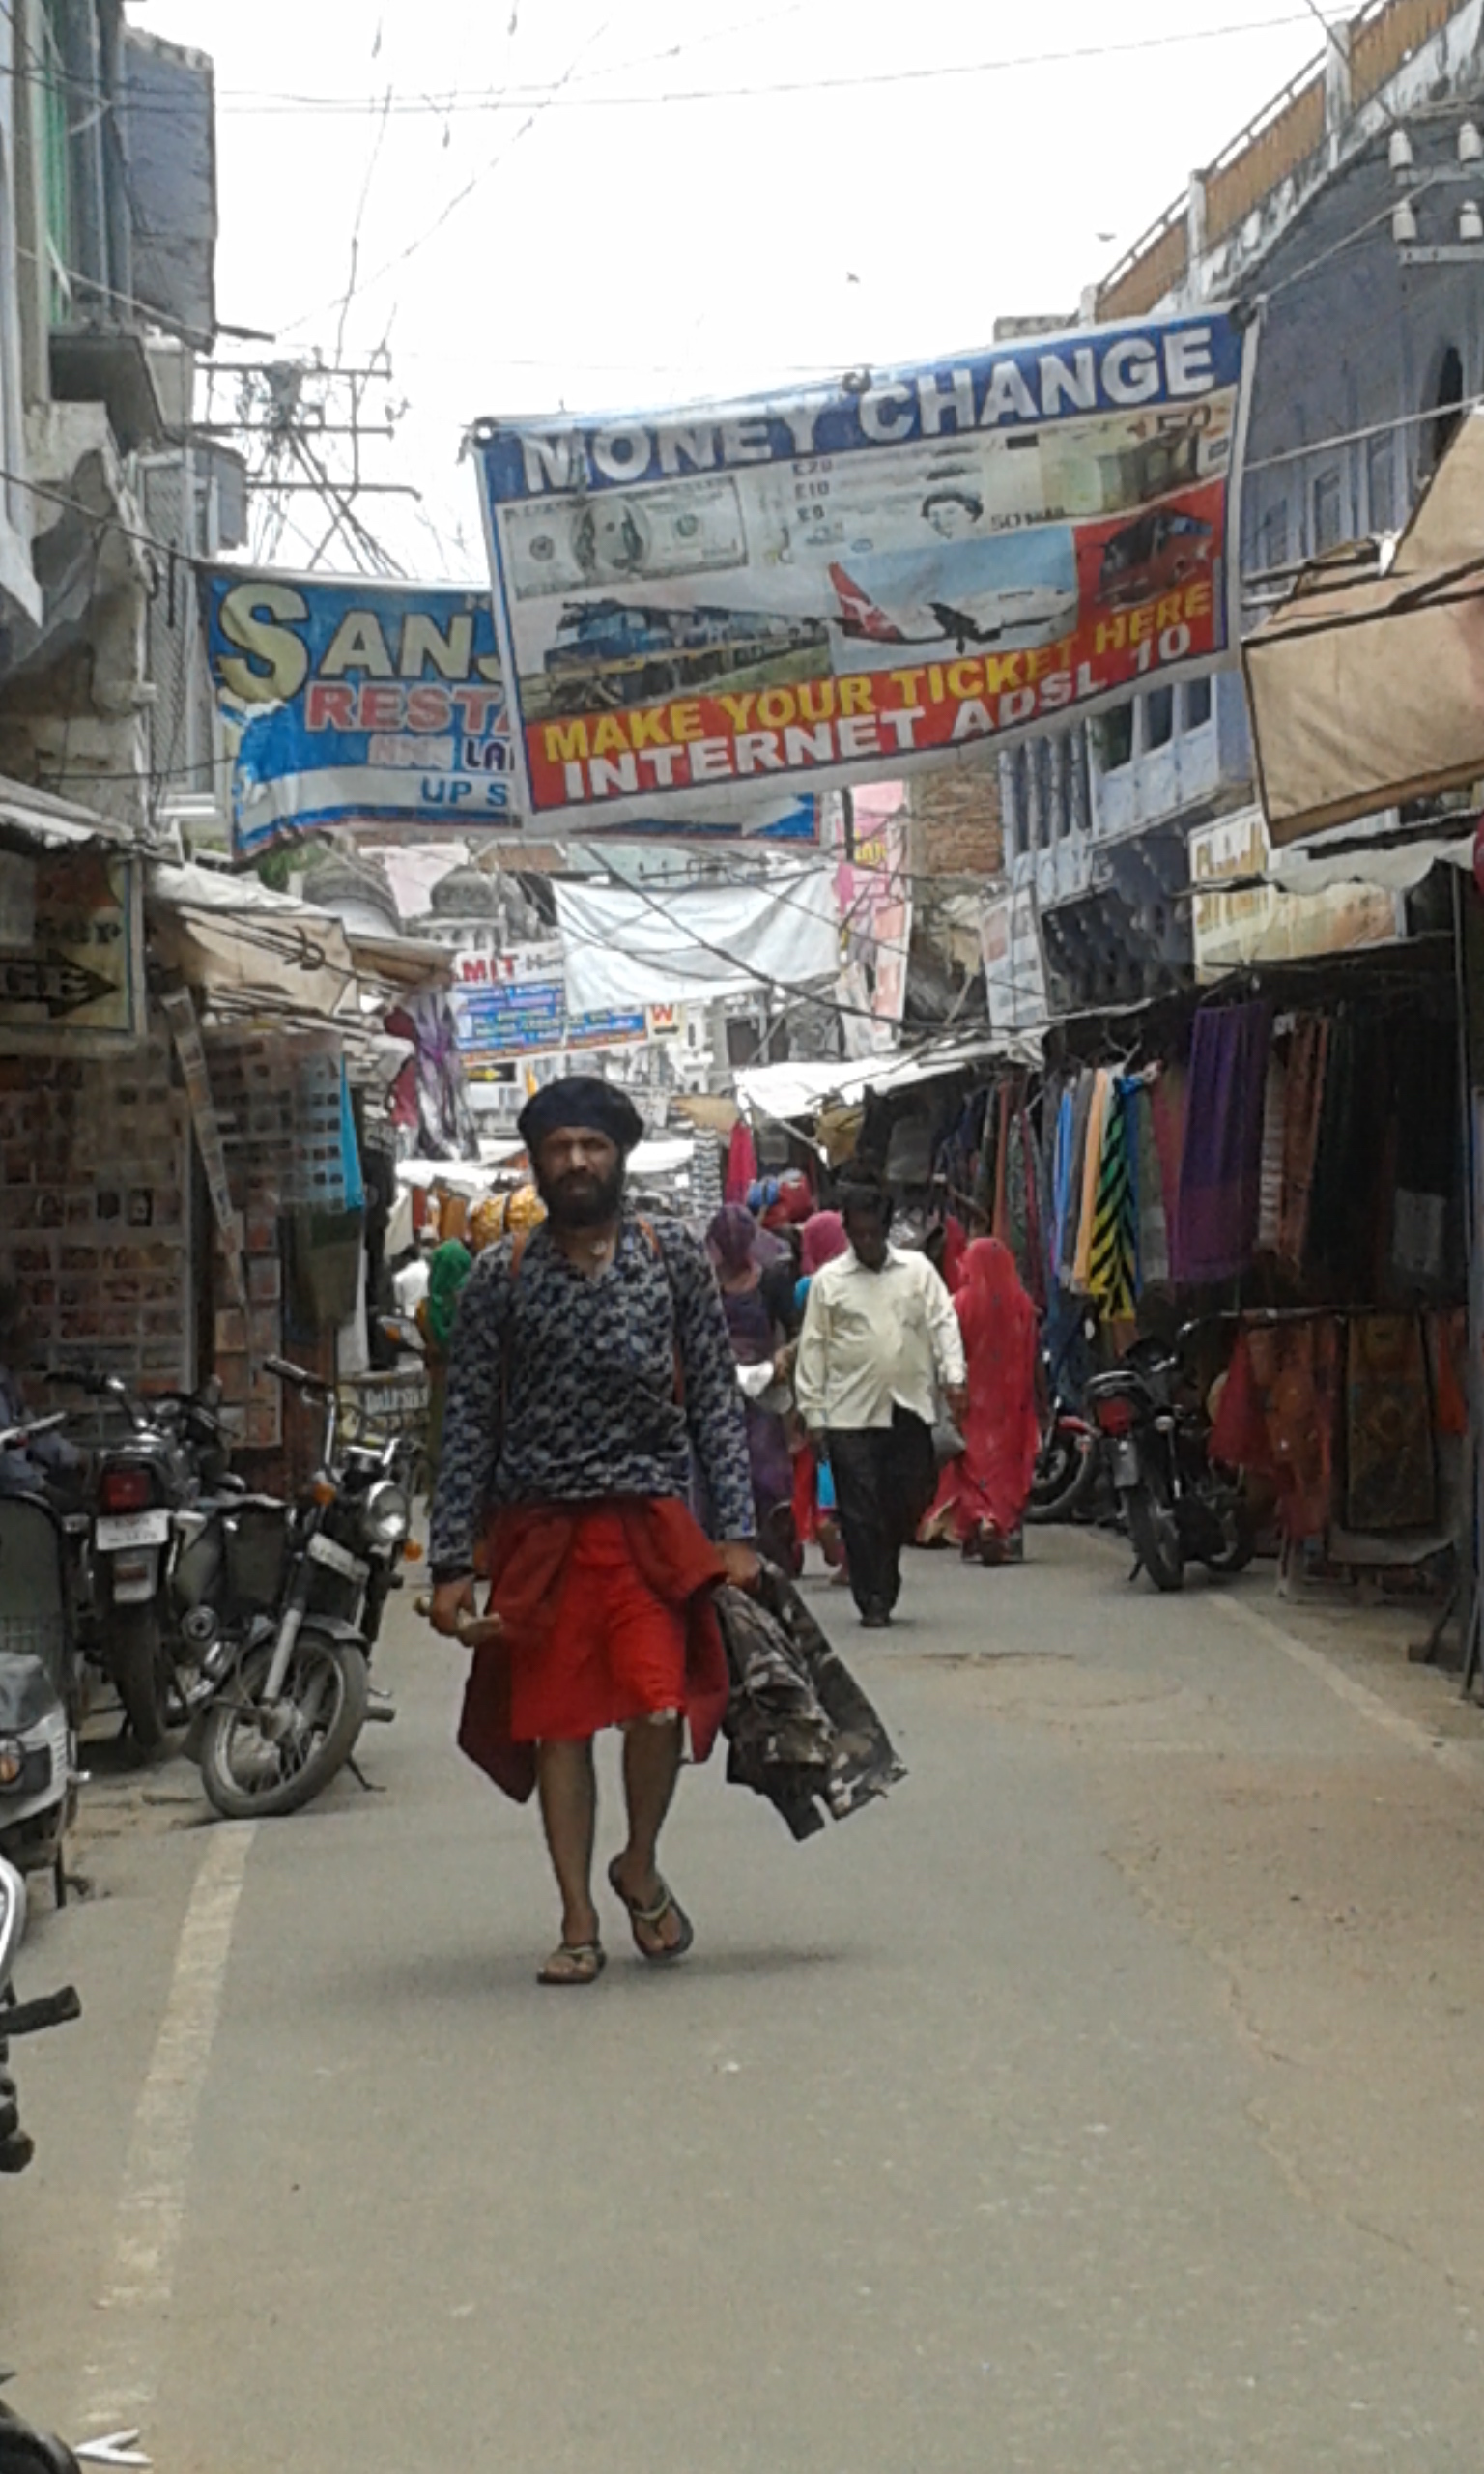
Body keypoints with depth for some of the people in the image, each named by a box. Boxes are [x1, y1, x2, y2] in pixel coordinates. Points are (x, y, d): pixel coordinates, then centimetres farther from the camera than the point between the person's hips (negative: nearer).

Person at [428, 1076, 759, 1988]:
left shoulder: (673, 1255, 5)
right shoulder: (503, 1273, 4)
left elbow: (717, 1399, 5)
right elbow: (470, 1423, 5)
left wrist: (735, 1530, -4)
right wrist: (453, 1561, 0)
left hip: (649, 1520, -1)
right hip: (540, 1528, 1)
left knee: (661, 1707, -14)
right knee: (558, 1726, 4)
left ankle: (641, 1868, 14)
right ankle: (579, 1926, 15)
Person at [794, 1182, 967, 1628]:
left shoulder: (918, 1270, 10)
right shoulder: (828, 1280, 5)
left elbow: (943, 1323, 6)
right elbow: (813, 1349, 5)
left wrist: (953, 1377, -9)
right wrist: (813, 1414, 0)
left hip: (910, 1408, 1)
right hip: (850, 1412, -1)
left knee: (909, 1501, 2)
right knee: (861, 1511, -4)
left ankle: (883, 1586, 21)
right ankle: (873, 1600, 2)